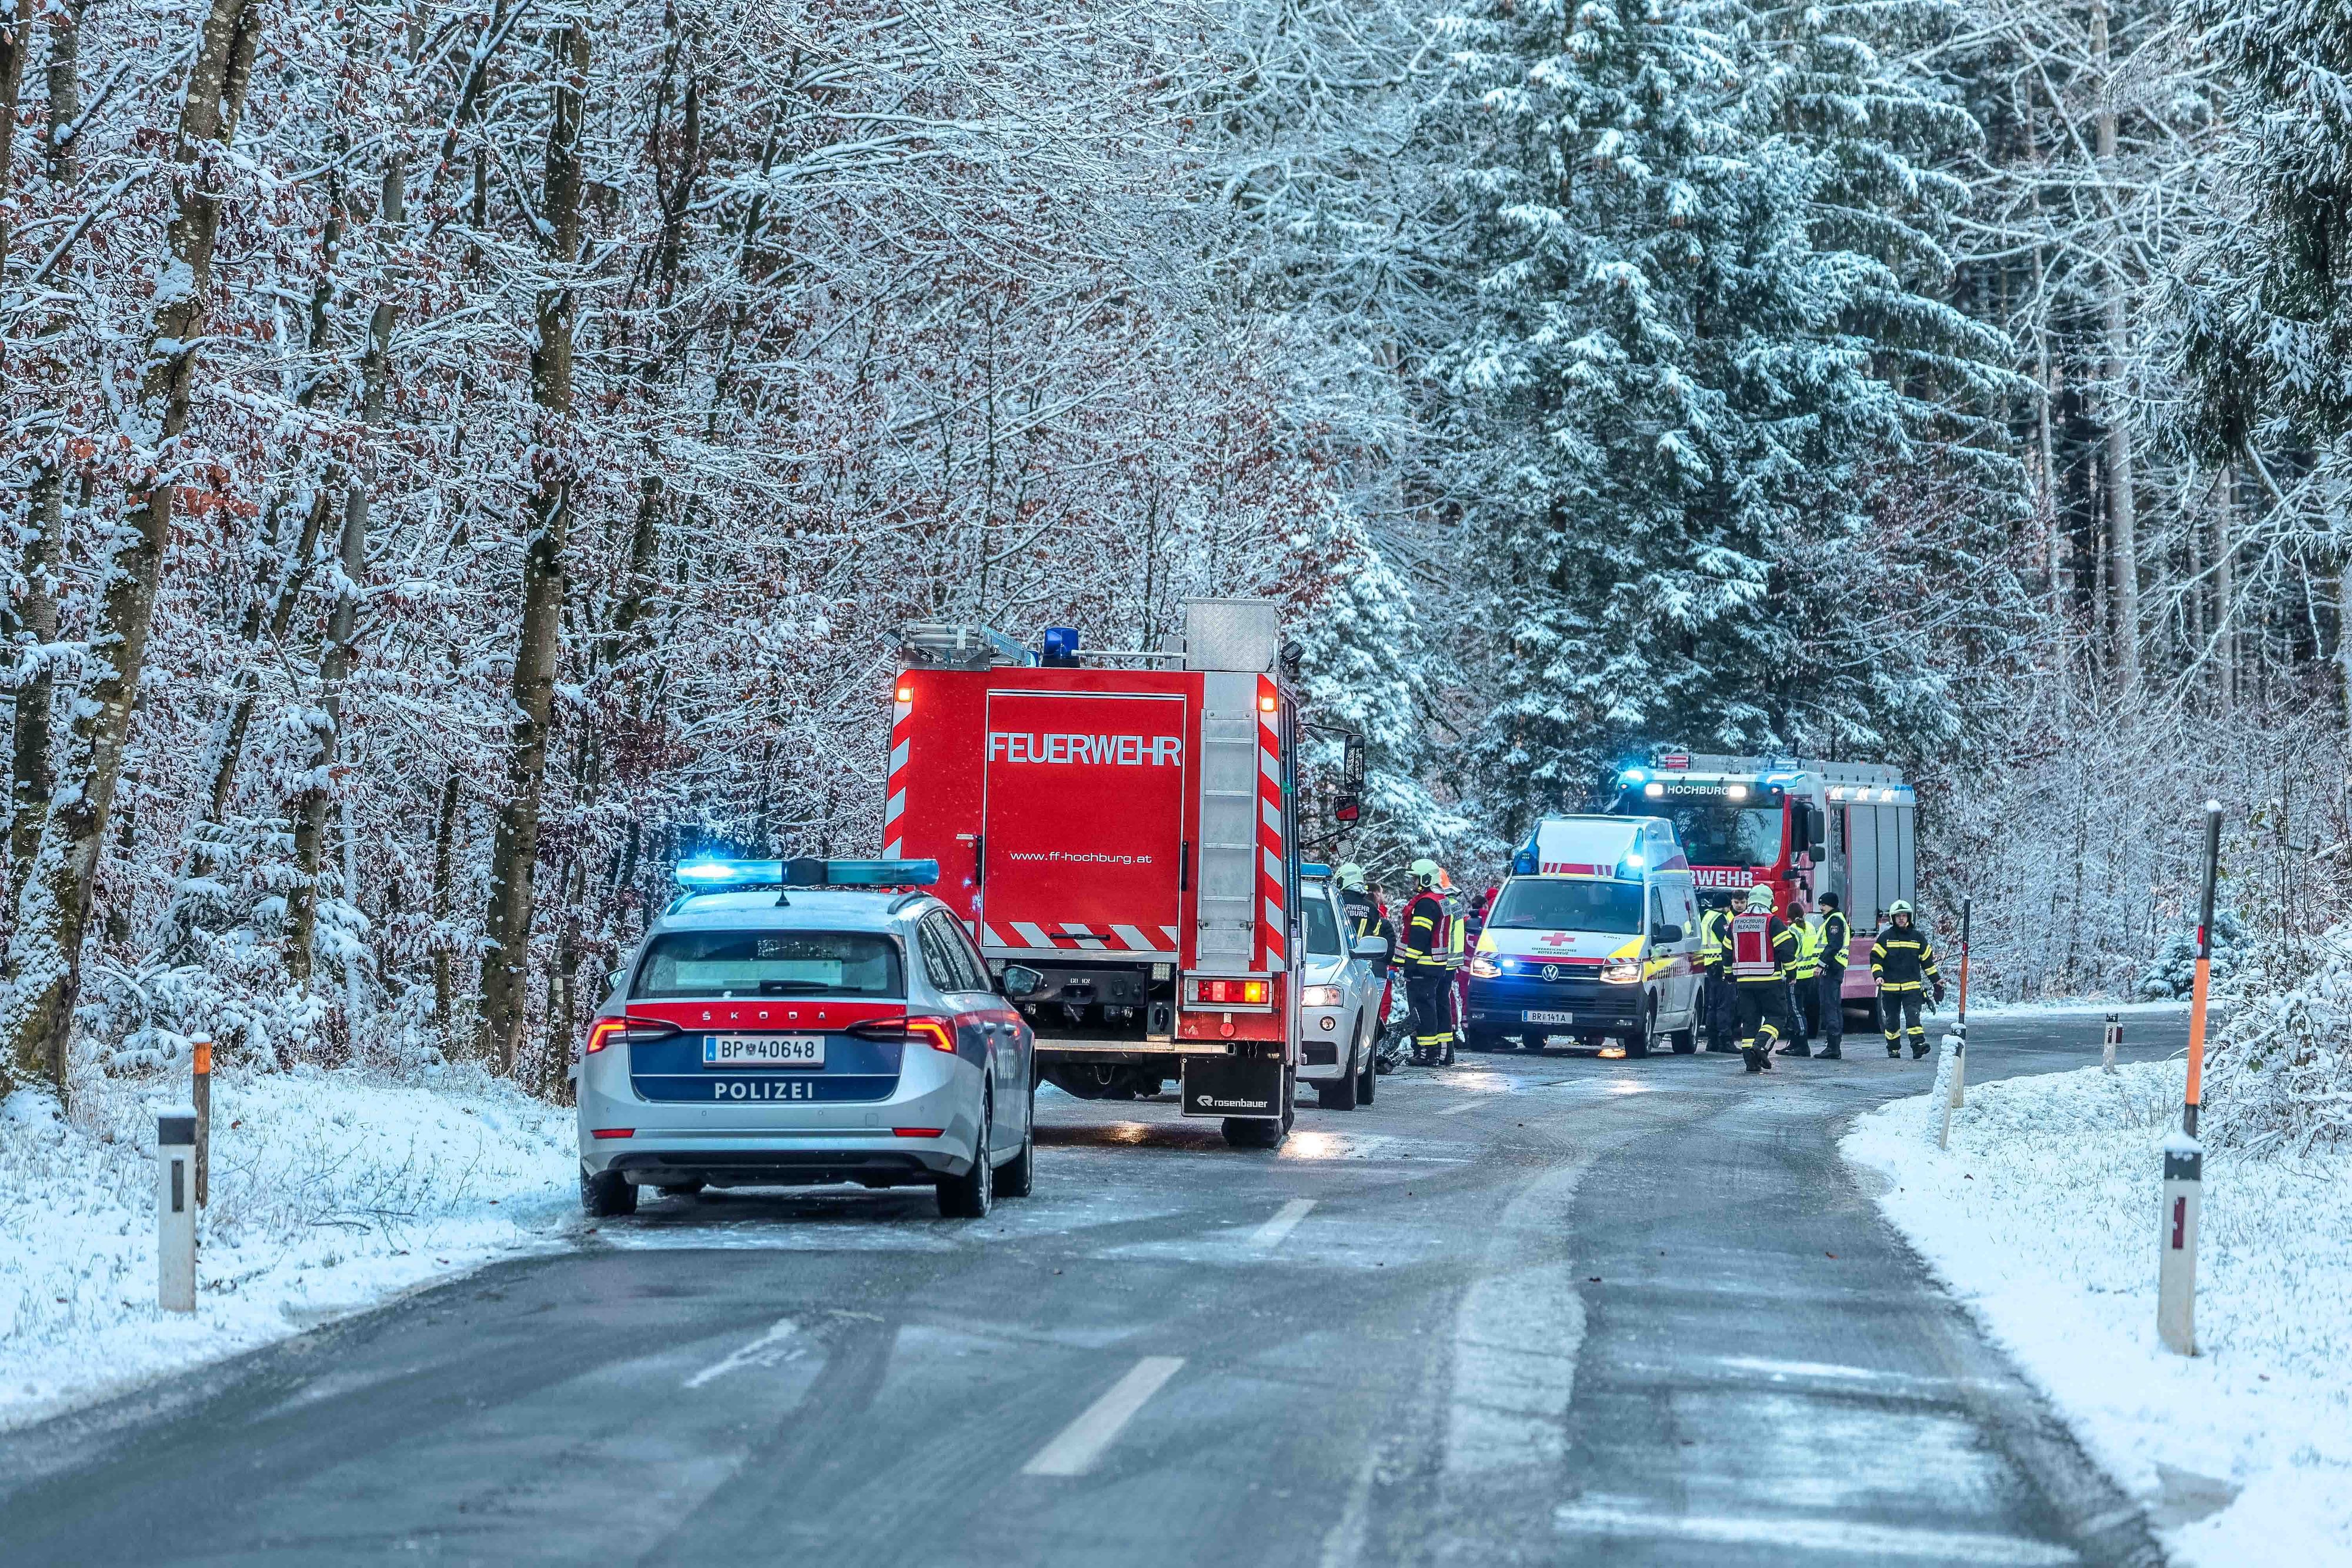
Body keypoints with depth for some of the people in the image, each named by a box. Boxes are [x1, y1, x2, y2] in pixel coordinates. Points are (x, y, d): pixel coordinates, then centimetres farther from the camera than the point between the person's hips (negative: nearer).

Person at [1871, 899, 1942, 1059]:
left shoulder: (1918, 937, 8)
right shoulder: (1885, 937, 4)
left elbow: (1928, 960, 15)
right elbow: (1876, 958, 4)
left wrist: (1936, 980, 16)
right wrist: (1878, 975, -12)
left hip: (1912, 986, -1)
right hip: (1890, 987, 1)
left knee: (1913, 1014, -16)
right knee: (1892, 1019, 8)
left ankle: (1918, 1044, -26)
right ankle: (1893, 1047, 22)